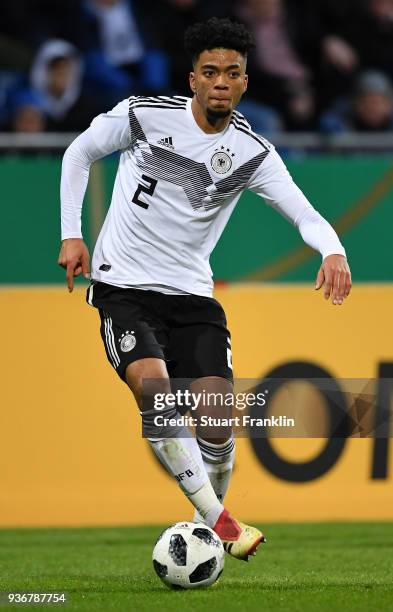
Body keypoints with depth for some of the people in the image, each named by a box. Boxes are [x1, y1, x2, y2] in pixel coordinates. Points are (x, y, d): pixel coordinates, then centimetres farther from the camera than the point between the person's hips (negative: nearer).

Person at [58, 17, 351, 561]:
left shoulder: (252, 152, -4)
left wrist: (333, 251, -36)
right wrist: (72, 235, 3)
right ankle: (219, 521, -29)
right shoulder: (143, 115, -7)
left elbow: (303, 213, -14)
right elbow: (79, 153, 9)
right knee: (155, 392, -27)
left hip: (192, 293, 2)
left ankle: (207, 528, 14)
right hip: (124, 286, -2)